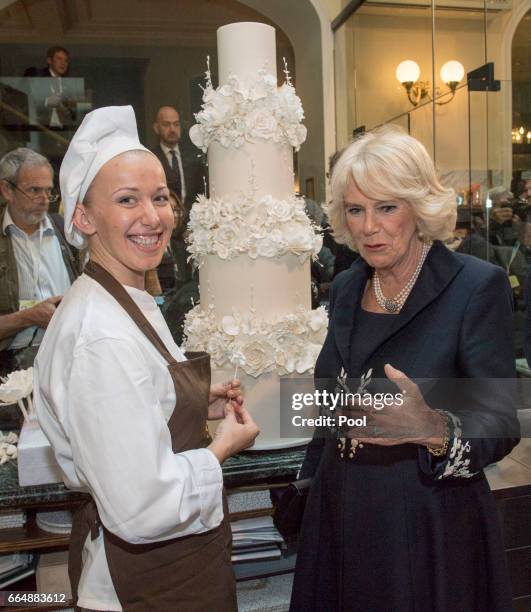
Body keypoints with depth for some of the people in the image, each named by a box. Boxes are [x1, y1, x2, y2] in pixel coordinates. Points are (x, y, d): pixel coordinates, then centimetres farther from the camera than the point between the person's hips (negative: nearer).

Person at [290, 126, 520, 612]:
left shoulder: (478, 286, -14)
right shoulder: (346, 288, 2)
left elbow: (501, 424, -16)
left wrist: (434, 430, -35)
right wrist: (316, 479, 15)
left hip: (429, 520, -5)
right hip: (343, 512, 5)